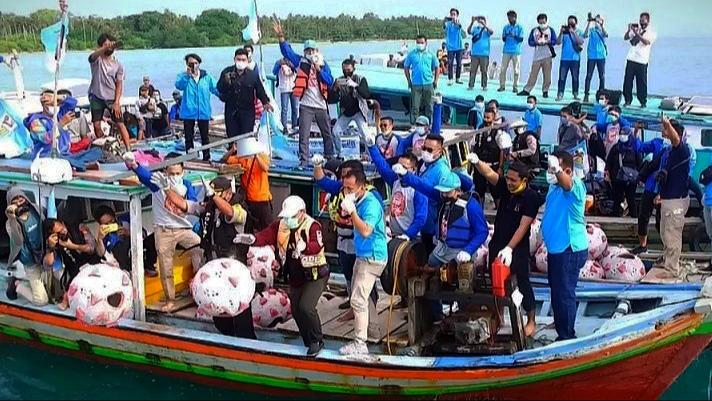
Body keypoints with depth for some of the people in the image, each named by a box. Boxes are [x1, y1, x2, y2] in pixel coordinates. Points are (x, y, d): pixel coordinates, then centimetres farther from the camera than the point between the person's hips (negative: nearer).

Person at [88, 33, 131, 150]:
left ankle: (129, 149, -8)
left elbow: (119, 84, 2)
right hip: (96, 97, 0)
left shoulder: (118, 65, 2)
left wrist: (117, 102, -9)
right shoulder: (96, 59, -3)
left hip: (112, 98, 0)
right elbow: (93, 55, -29)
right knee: (96, 125, 2)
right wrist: (106, 48, -49)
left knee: (120, 124, -7)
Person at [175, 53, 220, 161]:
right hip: (188, 112, -1)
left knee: (205, 136, 9)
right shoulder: (183, 76, -2)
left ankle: (206, 158, 19)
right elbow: (179, 85, -22)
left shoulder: (207, 77, 3)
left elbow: (217, 89, 3)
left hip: (203, 112, 1)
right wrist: (187, 75, -35)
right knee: (189, 137, 7)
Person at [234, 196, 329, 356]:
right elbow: (266, 236, -13)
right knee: (296, 311, 10)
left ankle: (317, 341, 1)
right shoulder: (281, 225, -1)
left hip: (315, 275, -7)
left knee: (306, 307, -21)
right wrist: (252, 238, -33)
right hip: (295, 277, 7)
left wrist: (304, 246, -55)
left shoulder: (312, 225, -19)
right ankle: (310, 344, 29)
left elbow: (317, 245, -35)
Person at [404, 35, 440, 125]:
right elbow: (406, 67, 9)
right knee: (415, 106, -2)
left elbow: (436, 68, 11)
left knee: (429, 105, 6)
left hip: (428, 84, 1)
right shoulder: (411, 55, 4)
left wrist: (435, 81, 4)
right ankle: (414, 123, 5)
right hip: (416, 84, -1)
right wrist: (409, 80, 3)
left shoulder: (431, 55, 5)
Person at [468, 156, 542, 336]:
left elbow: (523, 227, -22)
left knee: (523, 282, 4)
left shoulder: (531, 197, -19)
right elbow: (489, 173, -18)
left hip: (518, 247, -5)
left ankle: (531, 321, 18)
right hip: (497, 242, 5)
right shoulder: (505, 185, -4)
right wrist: (476, 162, -39)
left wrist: (509, 249, -28)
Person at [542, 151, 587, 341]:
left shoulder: (575, 185, -19)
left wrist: (557, 170, -64)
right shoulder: (554, 185, 10)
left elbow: (567, 184, -45)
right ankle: (560, 324, 38)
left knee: (565, 293, -6)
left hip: (570, 248, -10)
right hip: (556, 246, 10)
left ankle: (567, 336, 3)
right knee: (557, 290, 22)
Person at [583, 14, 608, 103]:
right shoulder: (591, 29, 6)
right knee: (589, 76, -4)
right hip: (591, 56, -1)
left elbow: (606, 35, -16)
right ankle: (586, 95, -3)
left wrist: (601, 25, -29)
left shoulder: (603, 30, 8)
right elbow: (585, 35, -14)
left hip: (601, 56, 1)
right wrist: (589, 23, -21)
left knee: (602, 76, 3)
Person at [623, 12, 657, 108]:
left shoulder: (652, 32, 1)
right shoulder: (636, 29, 14)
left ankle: (643, 102, 10)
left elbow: (646, 42, -16)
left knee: (641, 83, -1)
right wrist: (629, 30, -8)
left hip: (642, 61, -4)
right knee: (627, 81, 1)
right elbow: (626, 38, 10)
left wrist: (637, 33, -23)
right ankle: (628, 100, 10)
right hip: (631, 59, 4)